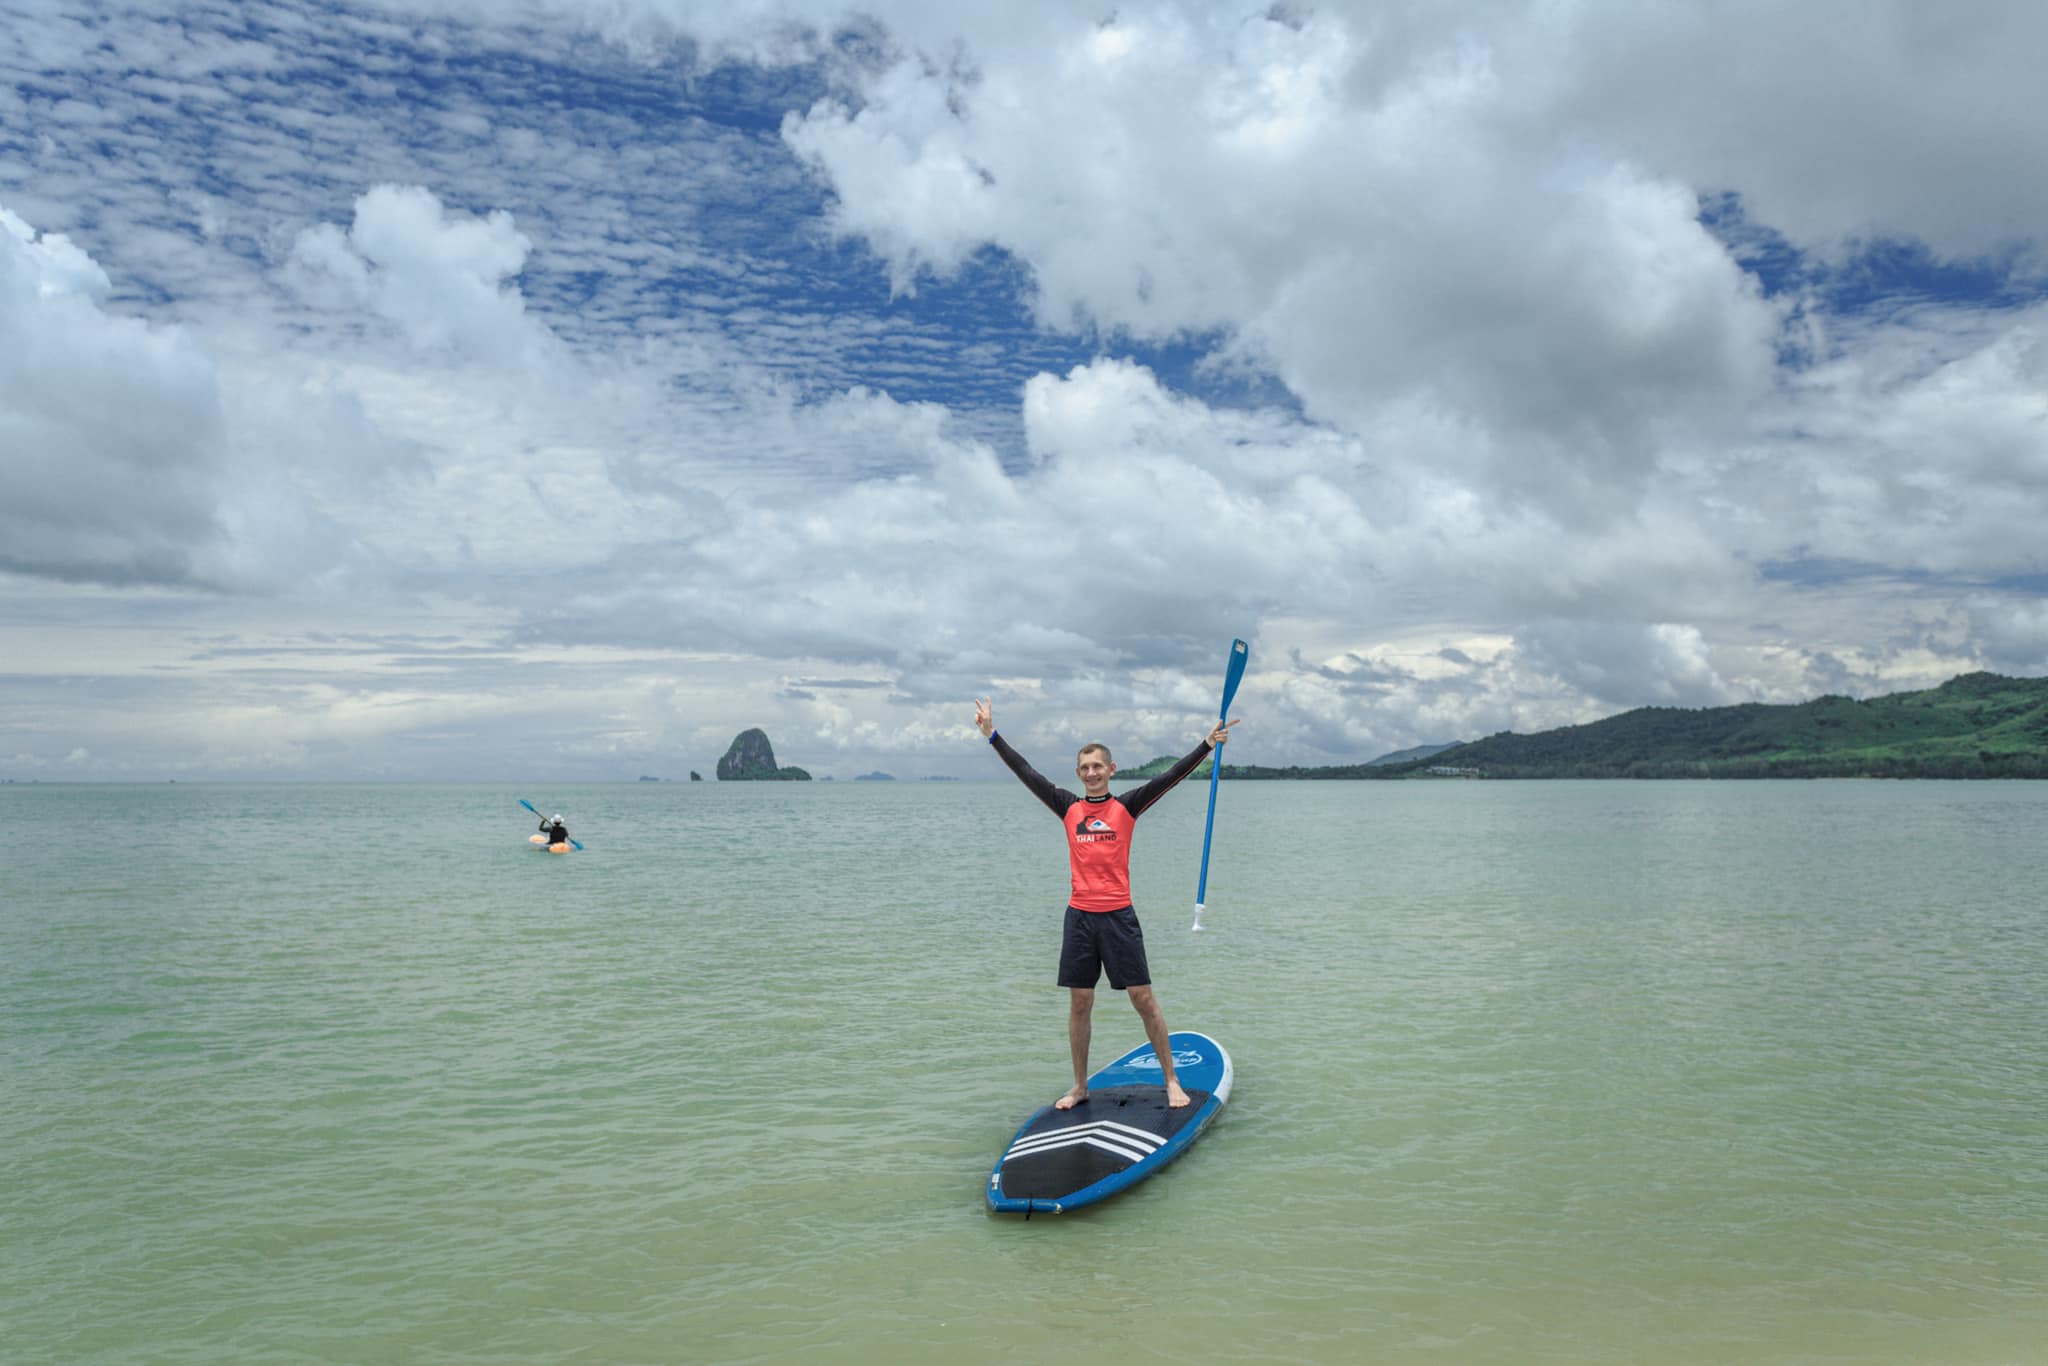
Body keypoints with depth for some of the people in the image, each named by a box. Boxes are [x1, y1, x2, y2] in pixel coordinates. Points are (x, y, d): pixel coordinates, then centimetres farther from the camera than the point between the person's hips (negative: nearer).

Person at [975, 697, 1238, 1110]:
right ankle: (1080, 1087, 20)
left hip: (1119, 917, -2)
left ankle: (1171, 1081, 12)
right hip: (1079, 917, 2)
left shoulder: (1126, 807, 1)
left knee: (1144, 999, 0)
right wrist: (992, 736, 5)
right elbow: (1028, 774, 6)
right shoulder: (1069, 808, 7)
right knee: (1079, 1003, 8)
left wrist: (1208, 745, -16)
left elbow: (1169, 777, -8)